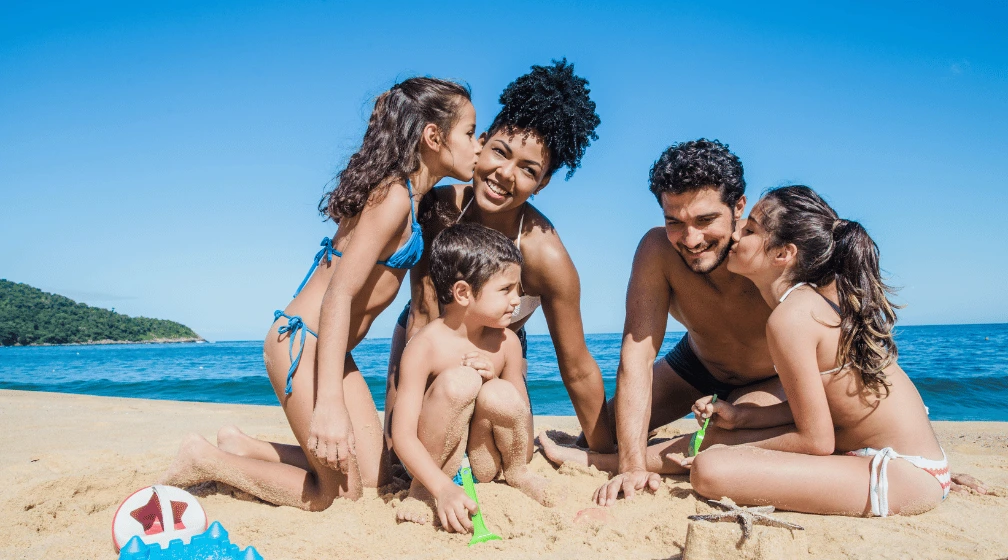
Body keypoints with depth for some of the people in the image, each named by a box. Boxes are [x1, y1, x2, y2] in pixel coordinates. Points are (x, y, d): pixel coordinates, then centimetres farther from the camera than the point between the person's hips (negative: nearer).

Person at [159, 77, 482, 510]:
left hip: (330, 348, 9)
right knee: (341, 491, 0)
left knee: (369, 476, 12)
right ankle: (205, 460, 10)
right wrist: (329, 403, -33)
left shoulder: (406, 196, 9)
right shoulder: (394, 196, -20)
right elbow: (340, 293, -27)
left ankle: (241, 446, 22)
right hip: (303, 342, -9)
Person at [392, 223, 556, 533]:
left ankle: (515, 473, 2)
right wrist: (442, 488, -37)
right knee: (459, 380, -31)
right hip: (432, 464, -3)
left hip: (483, 464, 3)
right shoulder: (425, 346, -20)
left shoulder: (506, 342, -6)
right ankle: (421, 489, -13)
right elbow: (402, 434, -24)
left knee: (501, 394, -29)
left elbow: (521, 413, 6)